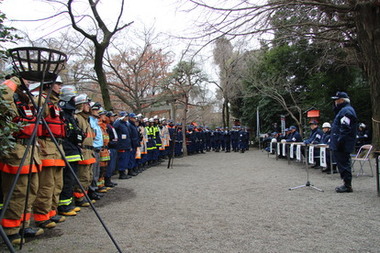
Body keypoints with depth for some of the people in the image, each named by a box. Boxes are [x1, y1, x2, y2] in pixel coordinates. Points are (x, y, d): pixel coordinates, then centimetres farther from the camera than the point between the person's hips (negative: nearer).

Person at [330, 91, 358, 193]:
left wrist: (339, 141, -24)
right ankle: (347, 184, 23)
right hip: (341, 145, 11)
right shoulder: (343, 110, 19)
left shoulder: (346, 111, -15)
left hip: (342, 146, -11)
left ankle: (347, 185, 0)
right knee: (343, 163, 15)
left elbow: (345, 129, -23)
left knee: (343, 164, -6)